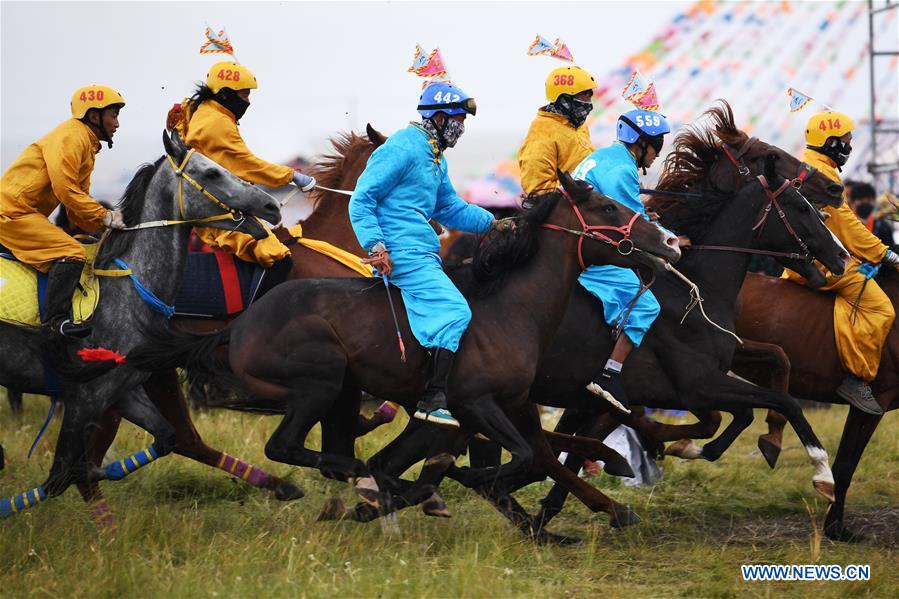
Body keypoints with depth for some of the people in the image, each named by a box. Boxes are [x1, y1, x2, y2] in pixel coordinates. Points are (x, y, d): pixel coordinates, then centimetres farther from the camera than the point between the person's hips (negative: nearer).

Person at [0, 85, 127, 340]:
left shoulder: (87, 146, 21)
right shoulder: (70, 137, -11)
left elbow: (77, 204, 18)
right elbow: (65, 190, -21)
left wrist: (107, 224, 3)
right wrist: (105, 216, -15)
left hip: (27, 214, 11)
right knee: (71, 253, -22)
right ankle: (53, 321, -27)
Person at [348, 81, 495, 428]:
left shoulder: (434, 157, 20)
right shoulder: (403, 148, -11)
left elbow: (450, 209, 27)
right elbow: (362, 200, -14)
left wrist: (493, 223, 15)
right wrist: (376, 246, -23)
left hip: (422, 252, 11)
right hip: (401, 252, -11)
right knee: (455, 311, -20)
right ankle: (432, 400, -25)